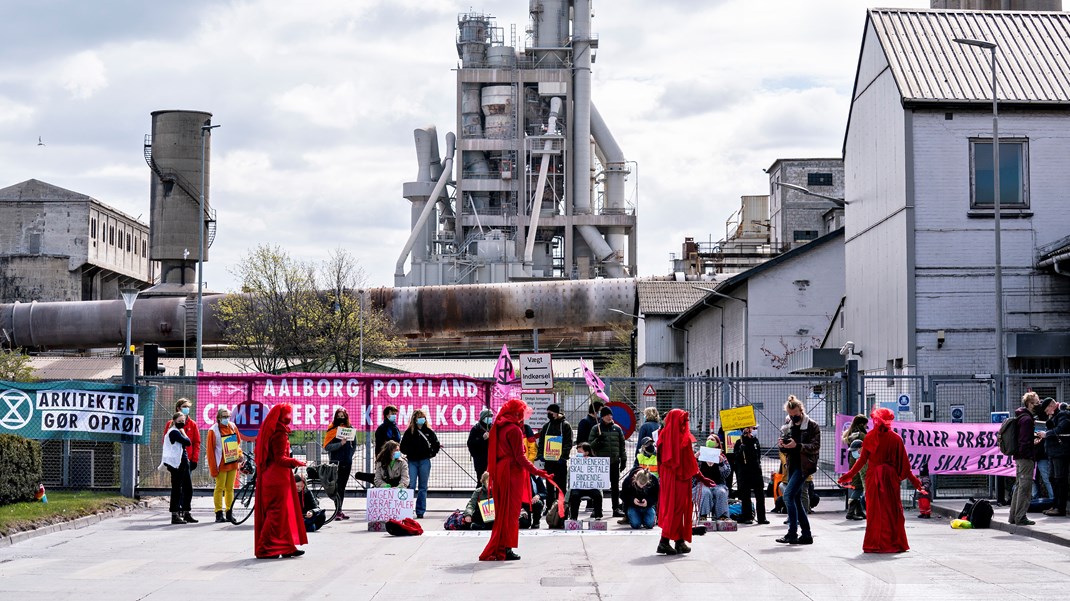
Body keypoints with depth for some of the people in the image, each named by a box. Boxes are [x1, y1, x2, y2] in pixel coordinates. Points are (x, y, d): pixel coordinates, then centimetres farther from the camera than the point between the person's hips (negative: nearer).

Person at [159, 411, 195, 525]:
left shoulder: (177, 432, 19)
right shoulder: (174, 432, -12)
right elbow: (188, 442, -18)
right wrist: (183, 432, -5)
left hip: (183, 463, 10)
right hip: (176, 464, -10)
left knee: (188, 489, 12)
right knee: (177, 489, -6)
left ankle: (186, 514, 19)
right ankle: (175, 515, -2)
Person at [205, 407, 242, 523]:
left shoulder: (233, 427, 8)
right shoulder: (213, 430, -8)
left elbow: (238, 442, 21)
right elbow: (209, 450, -7)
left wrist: (239, 454, 3)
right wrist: (213, 468, -10)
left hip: (233, 463, 5)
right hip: (221, 465, -5)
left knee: (230, 488, 9)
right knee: (219, 488, -3)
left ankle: (229, 513, 14)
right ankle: (219, 514, 1)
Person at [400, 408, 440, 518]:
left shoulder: (429, 431, 6)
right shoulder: (409, 431, 3)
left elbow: (436, 444, 14)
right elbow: (403, 447, 6)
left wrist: (431, 454, 6)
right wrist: (409, 454, 0)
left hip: (424, 461, 1)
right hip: (412, 461, -1)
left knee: (423, 487, 4)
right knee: (411, 485, -8)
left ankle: (420, 511, 8)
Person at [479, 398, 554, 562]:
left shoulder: (497, 428, 11)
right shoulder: (514, 430, -14)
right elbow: (520, 457, -17)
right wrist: (537, 472, -15)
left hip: (499, 473, 8)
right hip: (512, 474, -8)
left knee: (502, 512, 13)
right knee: (510, 512, -2)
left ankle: (495, 550, 15)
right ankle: (505, 549, -1)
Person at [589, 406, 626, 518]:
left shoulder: (617, 429, 10)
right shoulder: (596, 429, 3)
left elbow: (622, 444, 13)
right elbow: (591, 445, 1)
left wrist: (623, 459, 8)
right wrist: (598, 440, -18)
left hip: (614, 462, 2)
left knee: (615, 486, 5)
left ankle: (616, 508, 9)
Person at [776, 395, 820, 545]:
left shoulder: (812, 426, -7)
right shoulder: (789, 426, 13)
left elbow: (816, 447, -14)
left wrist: (797, 445, -28)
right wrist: (782, 445, -5)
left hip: (804, 465, -8)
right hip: (793, 465, 8)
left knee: (788, 495, -17)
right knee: (796, 500, 7)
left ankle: (792, 533, -15)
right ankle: (806, 534, 13)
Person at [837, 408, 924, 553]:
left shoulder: (870, 437, -2)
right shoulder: (895, 439, -3)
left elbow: (862, 460, -2)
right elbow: (903, 463, -1)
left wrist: (849, 475, 7)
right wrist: (914, 481, 7)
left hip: (873, 478, 1)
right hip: (890, 477, -1)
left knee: (874, 511, 7)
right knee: (892, 511, 8)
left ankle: (873, 544, 7)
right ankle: (894, 543, 8)